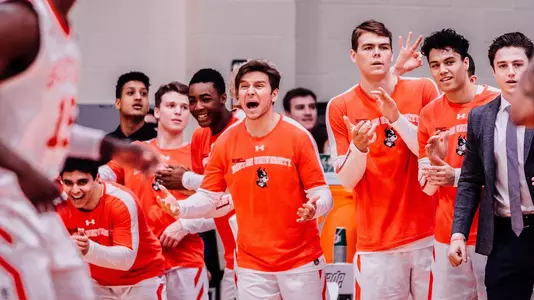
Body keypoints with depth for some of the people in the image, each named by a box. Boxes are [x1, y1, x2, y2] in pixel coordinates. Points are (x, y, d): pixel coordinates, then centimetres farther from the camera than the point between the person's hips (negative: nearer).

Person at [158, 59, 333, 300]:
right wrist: (181, 208, -15)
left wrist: (314, 208, -29)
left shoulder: (298, 136, -7)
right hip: (251, 264, 2)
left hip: (301, 260, -2)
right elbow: (208, 196, 4)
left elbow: (321, 194, -7)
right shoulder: (226, 142, 0)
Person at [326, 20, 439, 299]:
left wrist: (397, 119, -18)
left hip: (428, 233, 1)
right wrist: (359, 147, -21)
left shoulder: (423, 90, 0)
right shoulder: (340, 107, 0)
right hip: (376, 242, 0)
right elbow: (347, 180, -1)